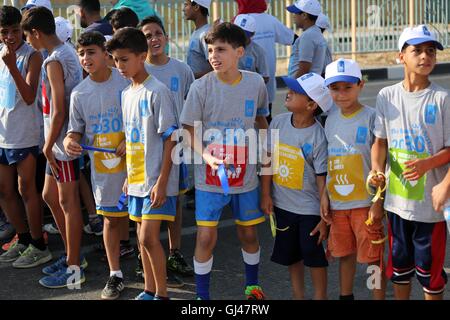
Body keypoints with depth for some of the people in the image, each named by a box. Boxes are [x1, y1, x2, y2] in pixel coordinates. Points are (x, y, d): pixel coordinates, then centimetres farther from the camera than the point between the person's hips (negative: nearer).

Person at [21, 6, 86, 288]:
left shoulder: (54, 61, -17)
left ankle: (74, 270, 8)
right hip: (63, 139, 9)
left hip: (63, 141, -9)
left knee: (67, 201, -1)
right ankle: (73, 255, 27)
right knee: (50, 195, 17)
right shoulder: (68, 52, 11)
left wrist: (48, 146, -12)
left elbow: (58, 111, -21)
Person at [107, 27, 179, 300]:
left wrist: (162, 182, -18)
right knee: (142, 235, 13)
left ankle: (162, 293, 6)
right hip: (136, 178, 8)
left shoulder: (157, 92, -14)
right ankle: (150, 289, 26)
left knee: (149, 237, -8)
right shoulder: (127, 93, 10)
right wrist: (129, 175, 15)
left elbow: (170, 139, -16)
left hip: (156, 179, -8)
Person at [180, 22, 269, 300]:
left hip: (246, 174, 3)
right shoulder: (201, 87, -12)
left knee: (249, 234, 15)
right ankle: (202, 294, 15)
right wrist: (208, 157, -21)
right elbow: (190, 130, -7)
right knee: (206, 237, -3)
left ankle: (253, 285, 38)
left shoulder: (256, 83, -4)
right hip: (209, 176, -2)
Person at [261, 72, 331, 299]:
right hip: (282, 204, 5)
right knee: (292, 256, 17)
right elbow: (269, 160, 3)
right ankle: (298, 296, 33)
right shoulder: (278, 123, -4)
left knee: (315, 257, 5)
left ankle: (320, 296, 22)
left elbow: (322, 179, -14)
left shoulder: (318, 137, -17)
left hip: (309, 208, -5)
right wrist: (266, 195, 2)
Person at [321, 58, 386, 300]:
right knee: (344, 253, 18)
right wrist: (324, 195, 6)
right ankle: (345, 296, 35)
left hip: (364, 201, -5)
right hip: (337, 202, 5)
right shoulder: (330, 119, 6)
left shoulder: (370, 117, -9)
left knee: (373, 257, 3)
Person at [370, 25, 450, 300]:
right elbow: (381, 140, 5)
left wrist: (426, 164, -24)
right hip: (396, 197, 3)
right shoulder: (387, 96, 2)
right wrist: (377, 169, -13)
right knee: (399, 261, 18)